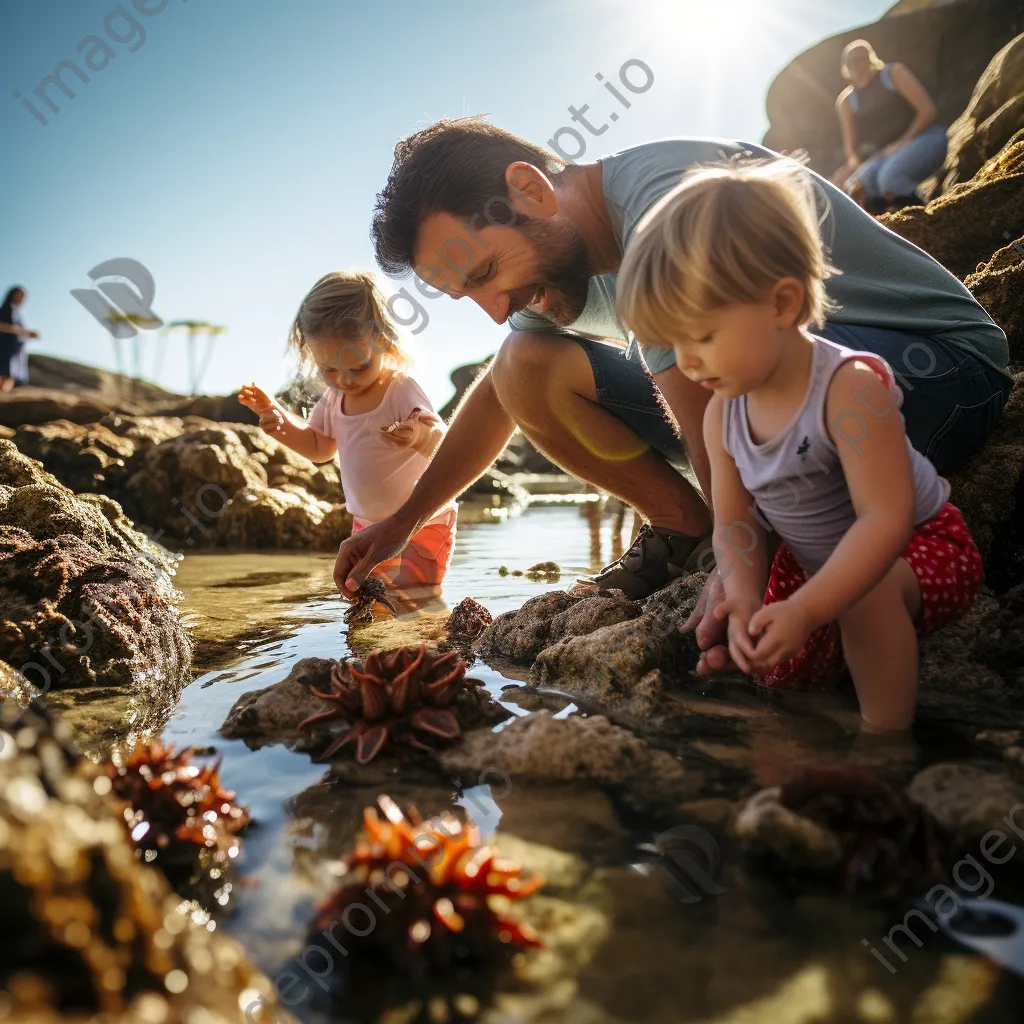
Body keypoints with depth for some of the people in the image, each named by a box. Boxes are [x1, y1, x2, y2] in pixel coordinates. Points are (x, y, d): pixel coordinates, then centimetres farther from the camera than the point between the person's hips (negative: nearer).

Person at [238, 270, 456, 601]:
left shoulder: (403, 393, -23)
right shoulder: (335, 397, -1)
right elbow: (319, 447, 13)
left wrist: (423, 435, -55)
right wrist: (279, 419, -4)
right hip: (367, 524, 7)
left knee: (411, 599, -15)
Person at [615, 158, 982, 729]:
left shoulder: (850, 388, -33)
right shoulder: (722, 415, -12)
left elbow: (886, 518, -35)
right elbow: (736, 523, -11)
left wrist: (803, 611, -42)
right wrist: (744, 596, -31)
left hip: (920, 547, -6)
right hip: (814, 562, 7)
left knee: (865, 594, -37)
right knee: (782, 671, 8)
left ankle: (888, 733, -17)